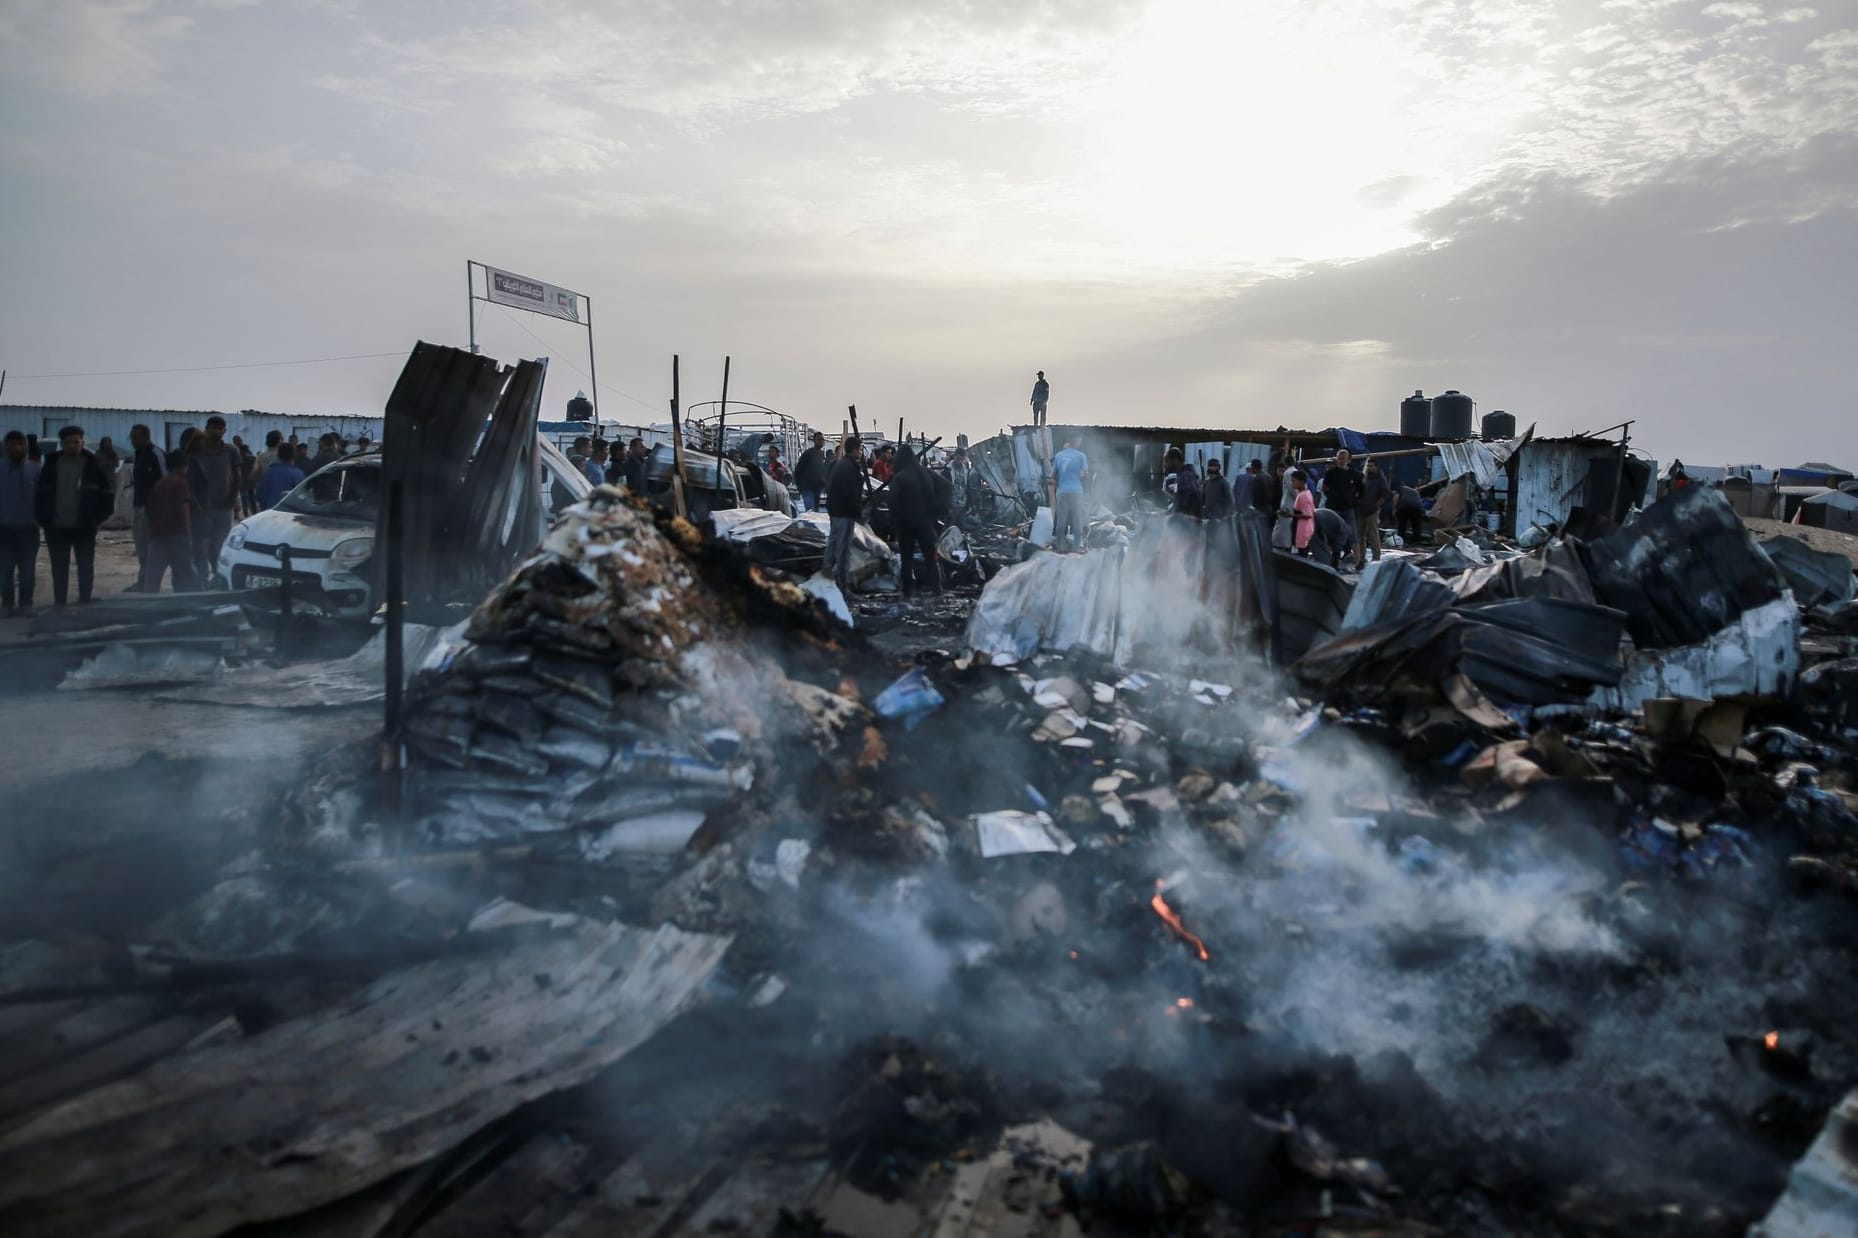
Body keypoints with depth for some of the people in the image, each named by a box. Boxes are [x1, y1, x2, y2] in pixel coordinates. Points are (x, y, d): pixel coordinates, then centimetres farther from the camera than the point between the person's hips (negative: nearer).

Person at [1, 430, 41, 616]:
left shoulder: (34, 469, 1)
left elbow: (40, 495, 4)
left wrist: (38, 519, -1)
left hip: (28, 527, 0)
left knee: (27, 569, 3)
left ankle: (25, 604, 10)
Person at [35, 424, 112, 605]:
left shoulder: (92, 465, 0)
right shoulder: (51, 465, 5)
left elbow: (105, 494, 1)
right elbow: (40, 494, 9)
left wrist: (99, 518, -7)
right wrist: (42, 519, 0)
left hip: (84, 527, -2)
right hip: (56, 528, 2)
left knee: (85, 567, 4)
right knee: (59, 568, 7)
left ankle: (85, 602, 11)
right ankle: (59, 604, 14)